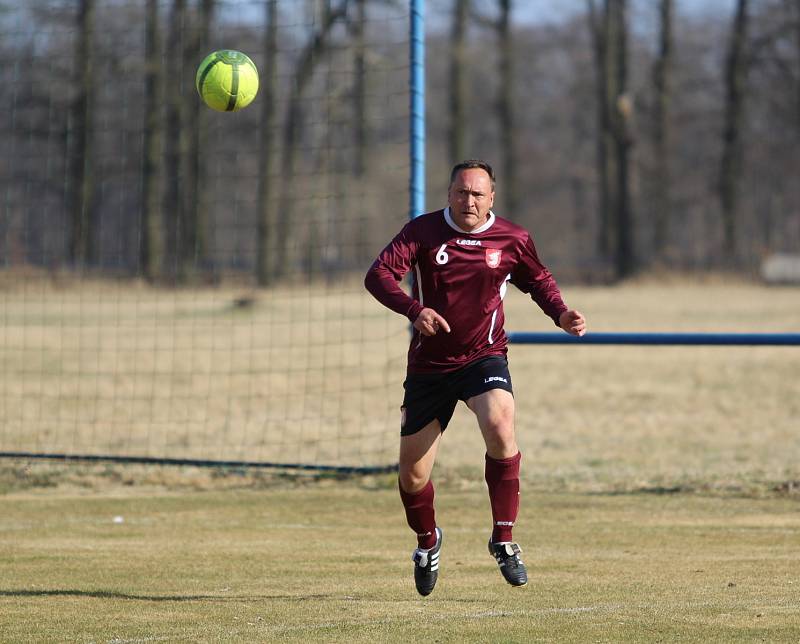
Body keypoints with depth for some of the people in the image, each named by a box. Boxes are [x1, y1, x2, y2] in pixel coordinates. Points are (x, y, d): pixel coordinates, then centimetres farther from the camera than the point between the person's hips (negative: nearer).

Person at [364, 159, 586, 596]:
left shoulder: (513, 240, 0)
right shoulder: (423, 231, -5)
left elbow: (538, 280, 19)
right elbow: (378, 274, -16)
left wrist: (560, 314, -1)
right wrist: (414, 309, -33)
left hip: (483, 358, -1)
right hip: (428, 364, 1)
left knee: (500, 427, -32)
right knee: (411, 475, 3)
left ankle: (503, 540, -18)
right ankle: (427, 541, 37)